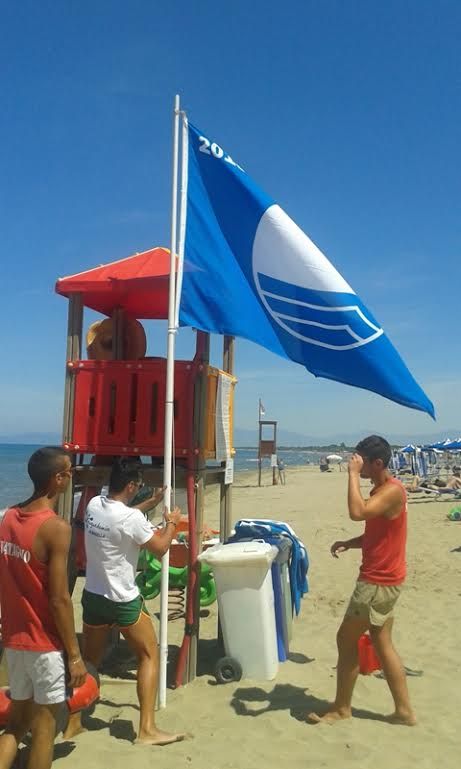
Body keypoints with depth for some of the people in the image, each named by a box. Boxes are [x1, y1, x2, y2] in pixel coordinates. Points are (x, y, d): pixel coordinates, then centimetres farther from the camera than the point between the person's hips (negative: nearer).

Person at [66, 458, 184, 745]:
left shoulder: (94, 505, -2)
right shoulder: (131, 519, -24)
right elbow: (160, 548, -11)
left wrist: (153, 502, 21)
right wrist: (172, 522, 6)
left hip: (92, 596, 7)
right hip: (123, 601, -7)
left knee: (89, 659, 21)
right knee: (149, 656, 10)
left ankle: (73, 722, 30)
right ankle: (147, 729, 10)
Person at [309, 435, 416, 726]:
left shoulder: (392, 490, -21)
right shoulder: (382, 489, 12)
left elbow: (357, 512, -37)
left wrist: (353, 474, -27)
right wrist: (349, 543, 2)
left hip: (379, 582, -10)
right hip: (381, 579, 10)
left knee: (347, 639, 2)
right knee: (382, 643, 16)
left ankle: (342, 708, 17)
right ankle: (404, 710, 25)